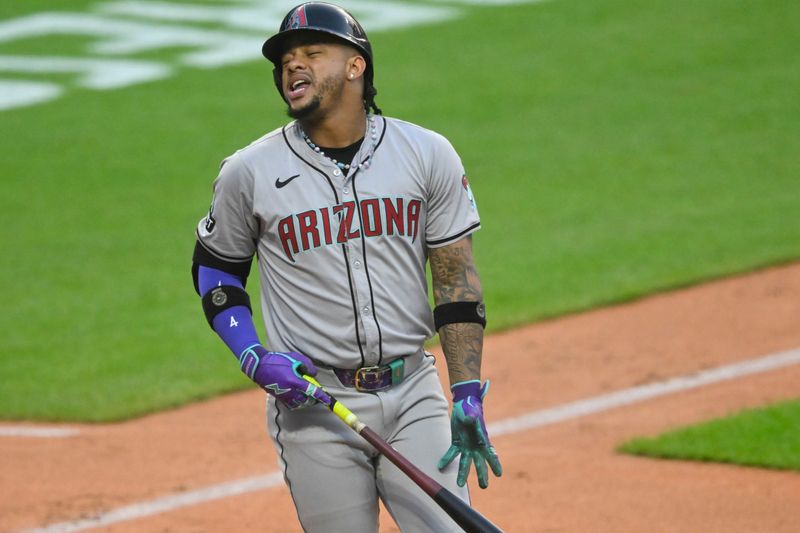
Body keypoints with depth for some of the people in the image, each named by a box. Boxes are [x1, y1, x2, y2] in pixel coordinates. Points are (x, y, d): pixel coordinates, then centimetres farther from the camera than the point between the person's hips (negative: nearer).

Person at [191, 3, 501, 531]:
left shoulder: (428, 155, 1)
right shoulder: (250, 172, -2)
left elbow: (457, 277, 3)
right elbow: (216, 267, 11)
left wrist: (469, 397, -5)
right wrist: (254, 359, -6)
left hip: (414, 395, 1)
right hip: (313, 405, -1)